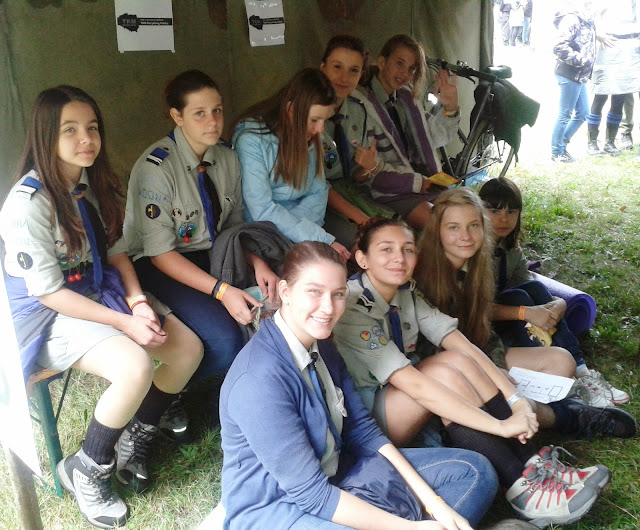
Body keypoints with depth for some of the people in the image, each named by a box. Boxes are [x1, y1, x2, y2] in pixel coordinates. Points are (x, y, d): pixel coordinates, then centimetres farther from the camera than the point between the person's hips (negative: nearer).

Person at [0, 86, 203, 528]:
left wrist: (137, 302, -11)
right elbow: (49, 292, -20)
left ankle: (132, 443, 15)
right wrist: (125, 324, -22)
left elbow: (116, 252, 7)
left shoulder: (95, 184, 1)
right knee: (136, 367, -30)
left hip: (99, 289, 8)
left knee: (189, 349, -6)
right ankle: (85, 471, -3)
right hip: (45, 312, -7)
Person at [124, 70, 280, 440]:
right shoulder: (156, 167, -18)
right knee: (226, 341, -28)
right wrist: (222, 291, -30)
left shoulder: (227, 158, 2)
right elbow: (160, 253, -20)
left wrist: (258, 263, -12)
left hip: (214, 255, 6)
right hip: (161, 267, -6)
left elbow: (235, 225, 10)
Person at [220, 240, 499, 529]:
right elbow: (311, 494, -25)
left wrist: (433, 503, -6)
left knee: (475, 472, 5)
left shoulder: (323, 348, 1)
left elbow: (363, 432, 2)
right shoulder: (259, 379, -26)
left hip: (333, 476, 9)